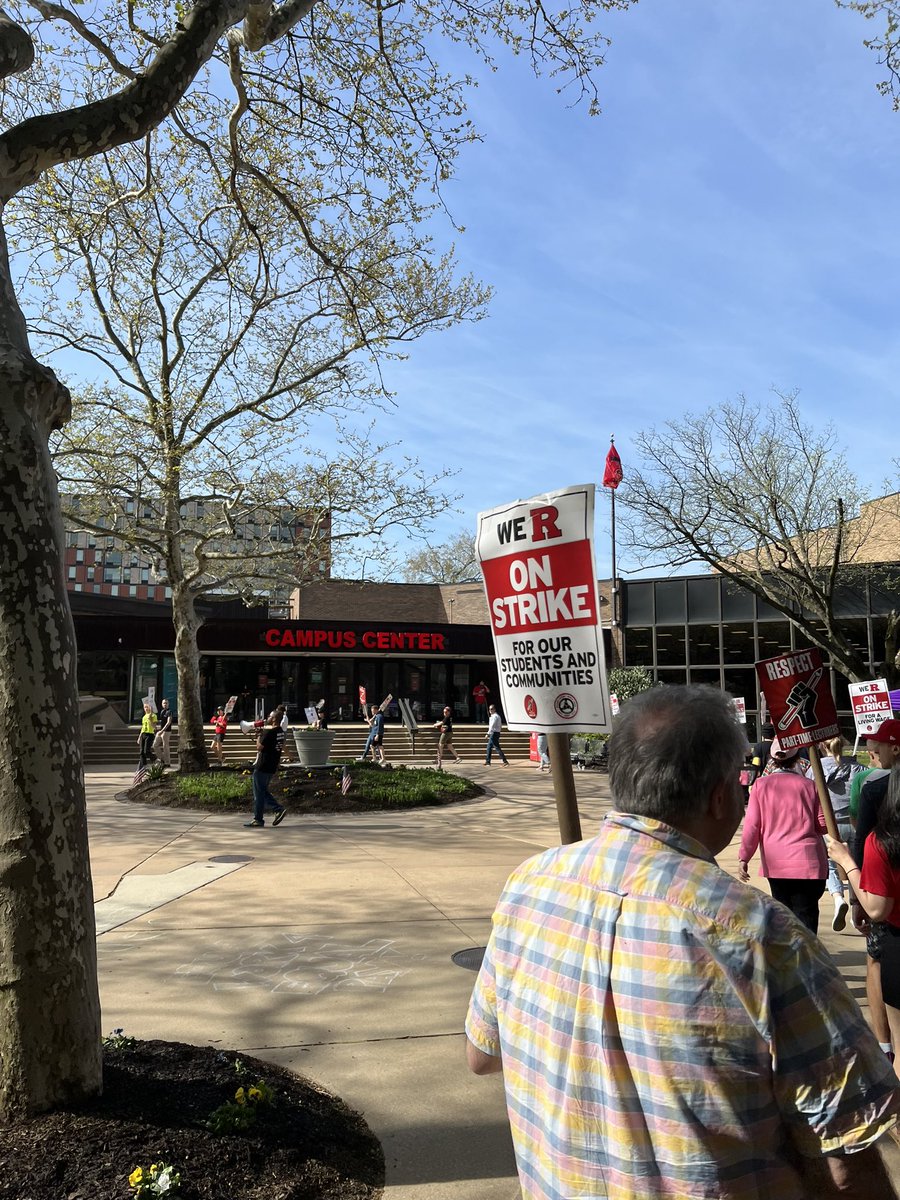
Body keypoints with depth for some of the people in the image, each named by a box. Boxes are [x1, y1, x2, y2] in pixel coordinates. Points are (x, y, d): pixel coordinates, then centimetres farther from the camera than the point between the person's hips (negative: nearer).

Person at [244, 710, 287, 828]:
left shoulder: (269, 732, -19)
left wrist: (259, 735, -2)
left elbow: (259, 747, -16)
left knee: (259, 793, 1)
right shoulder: (281, 731, 9)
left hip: (262, 767, -9)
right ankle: (279, 808, 8)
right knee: (263, 791, 18)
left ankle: (258, 819, 5)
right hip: (272, 767, 9)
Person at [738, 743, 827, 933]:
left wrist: (743, 857, 0)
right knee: (806, 914, 1)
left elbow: (752, 825, -4)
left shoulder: (761, 785, -1)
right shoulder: (809, 785, -1)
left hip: (775, 863, 1)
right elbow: (823, 825, 2)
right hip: (807, 861, -1)